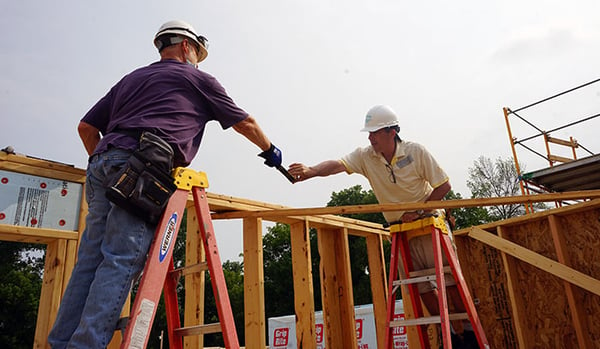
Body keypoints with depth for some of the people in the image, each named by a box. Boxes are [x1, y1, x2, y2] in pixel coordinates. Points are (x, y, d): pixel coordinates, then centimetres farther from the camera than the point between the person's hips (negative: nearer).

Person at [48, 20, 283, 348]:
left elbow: (87, 127, 27)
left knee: (90, 260, 6)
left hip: (101, 163, 7)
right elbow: (246, 123, 24)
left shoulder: (131, 78, 31)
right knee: (121, 261, -11)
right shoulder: (198, 79, 17)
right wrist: (269, 150, 39)